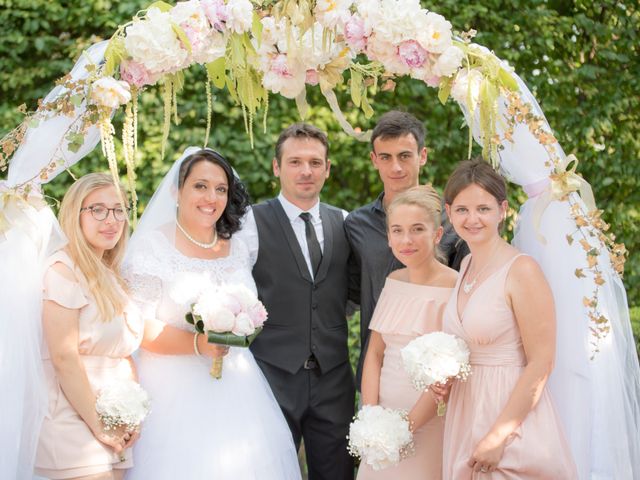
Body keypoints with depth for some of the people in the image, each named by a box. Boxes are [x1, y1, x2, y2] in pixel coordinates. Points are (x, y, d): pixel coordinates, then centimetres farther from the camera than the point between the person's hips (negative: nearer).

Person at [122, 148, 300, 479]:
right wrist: (198, 344, -22)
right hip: (175, 391, -5)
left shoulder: (237, 248, 9)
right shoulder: (152, 246, -7)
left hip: (236, 389, 5)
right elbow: (137, 326, -13)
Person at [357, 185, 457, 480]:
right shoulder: (393, 281, 6)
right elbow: (375, 353, 6)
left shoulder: (453, 288, -13)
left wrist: (408, 426, -15)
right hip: (386, 419, 5)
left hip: (429, 421, -5)